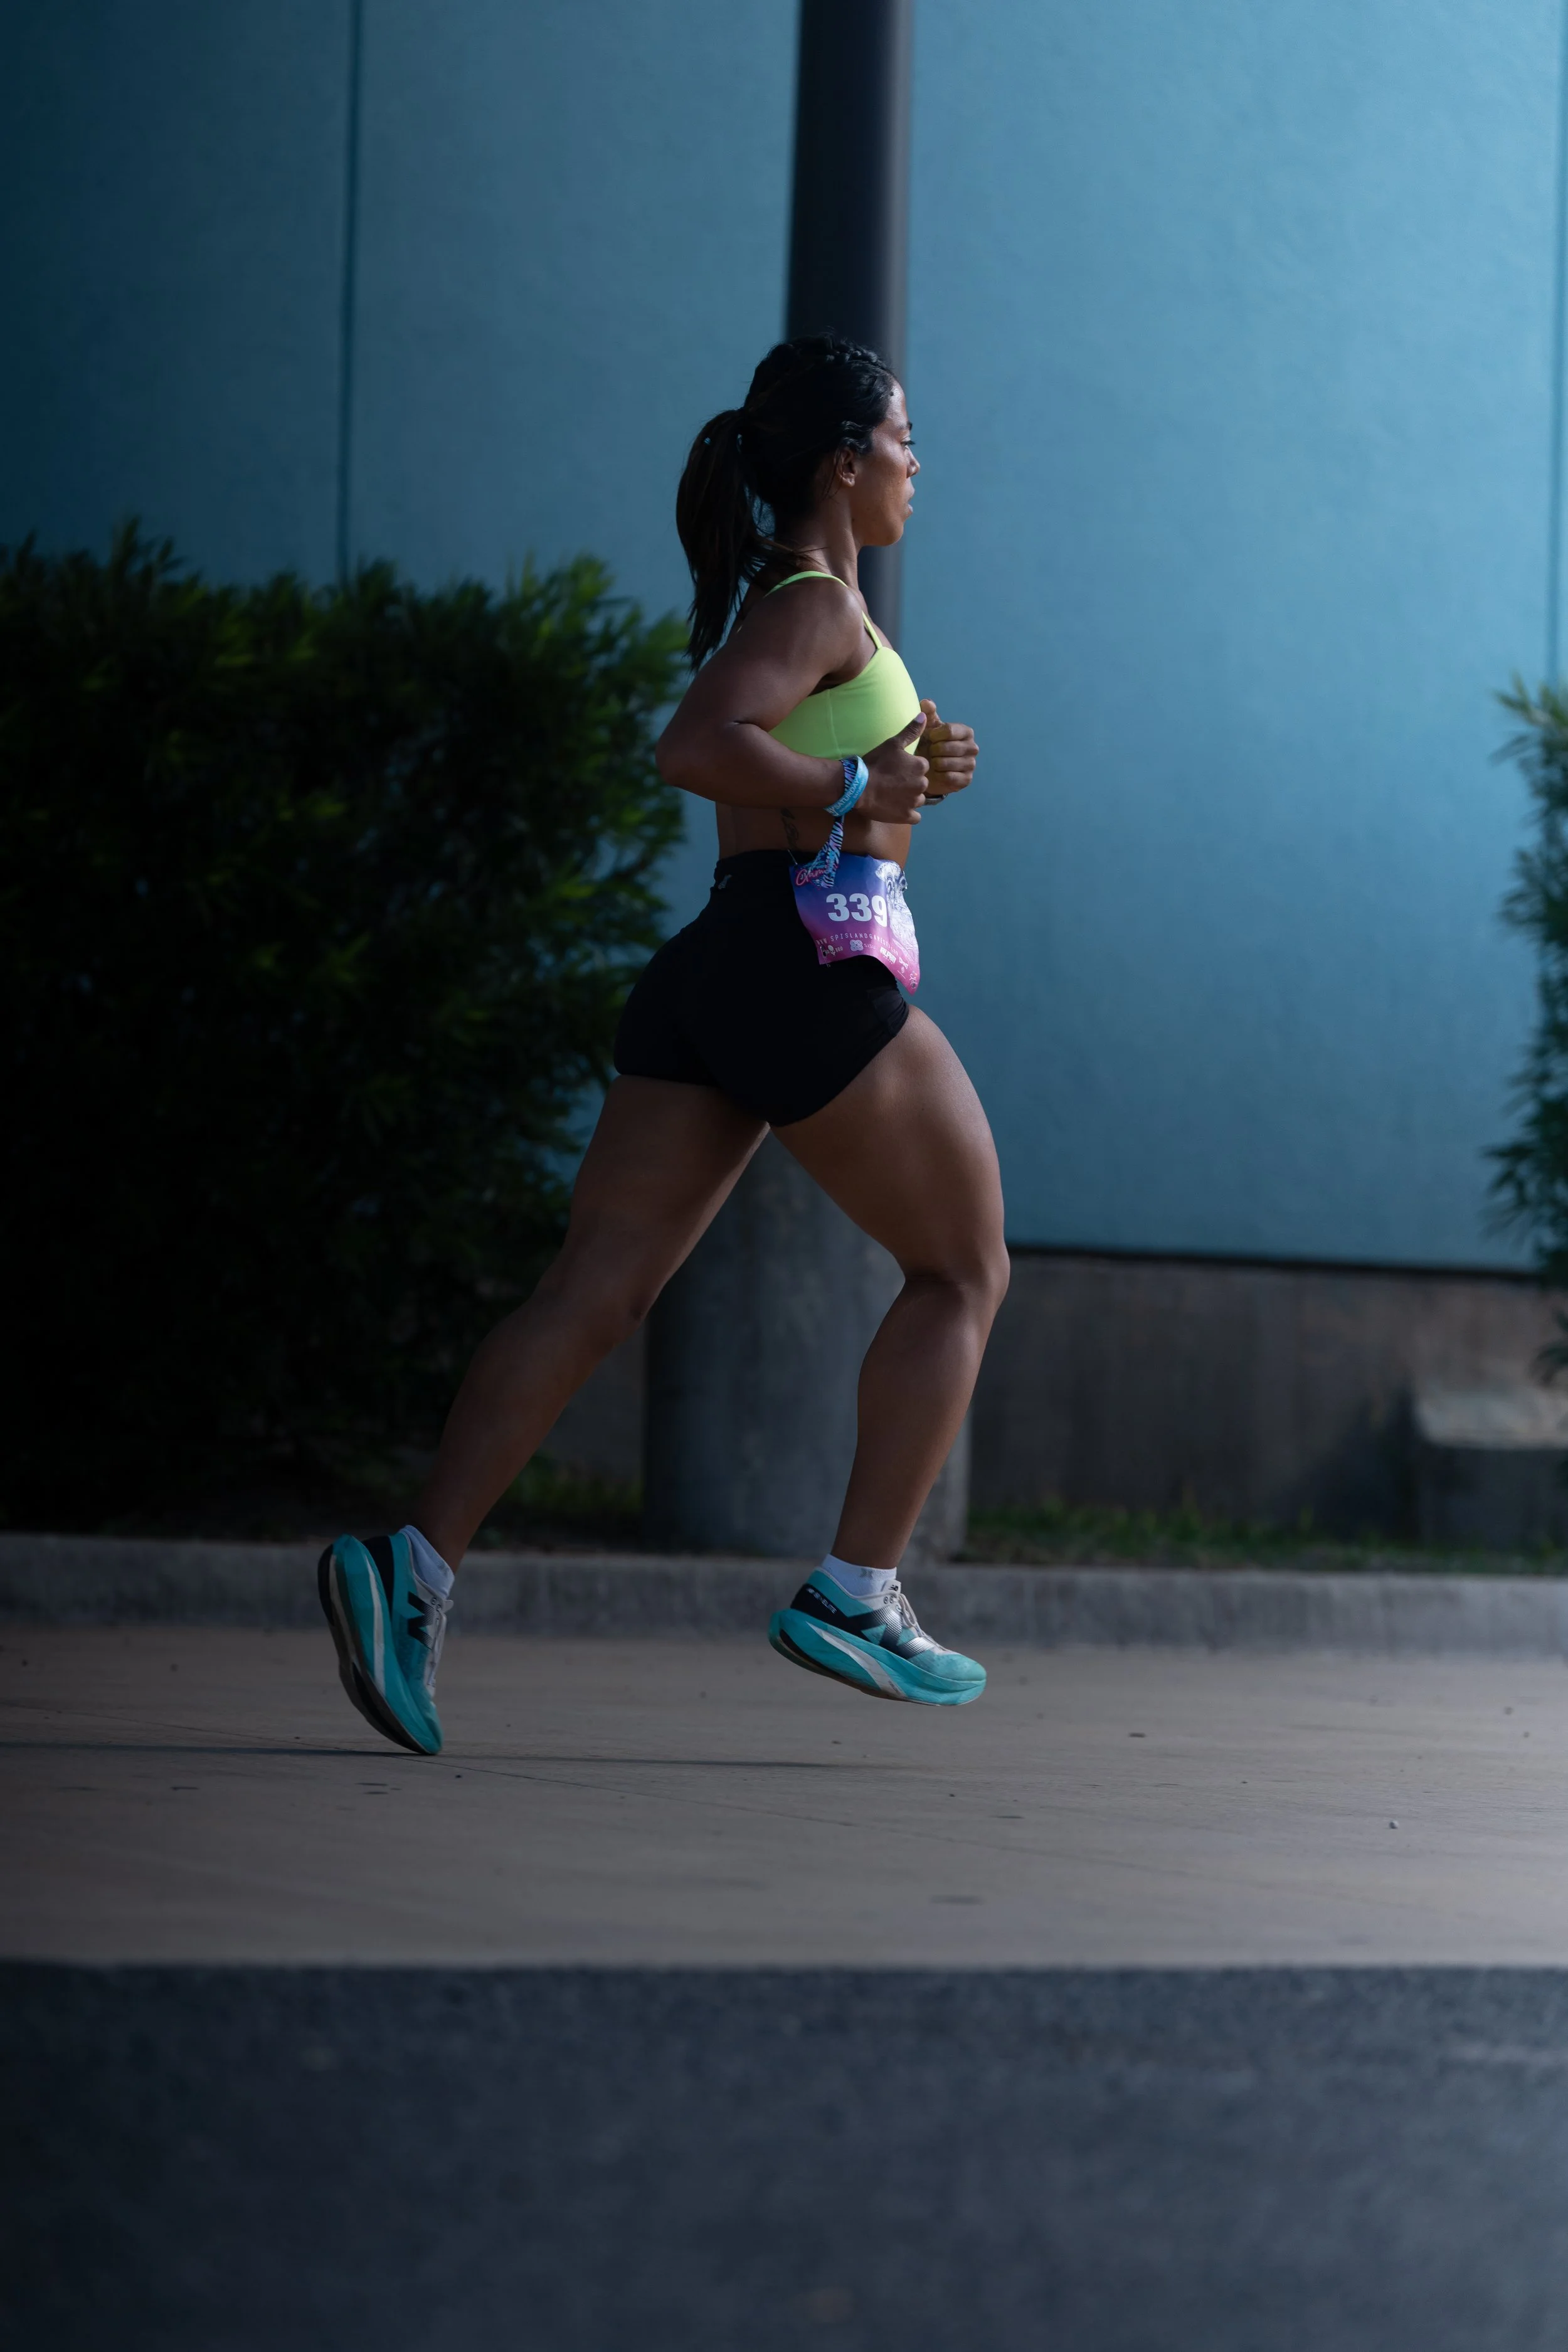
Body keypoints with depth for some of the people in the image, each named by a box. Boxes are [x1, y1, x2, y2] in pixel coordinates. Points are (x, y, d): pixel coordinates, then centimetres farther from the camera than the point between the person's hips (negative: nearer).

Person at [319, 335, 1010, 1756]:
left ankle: (417, 1565, -15)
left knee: (596, 1294, -1)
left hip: (711, 973, 9)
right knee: (964, 1270, 5)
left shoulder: (770, 601, 23)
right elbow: (697, 748, -21)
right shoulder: (820, 603, -6)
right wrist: (856, 787, -14)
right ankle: (857, 1592, 0)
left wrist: (899, 773, 14)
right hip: (815, 957, -8)